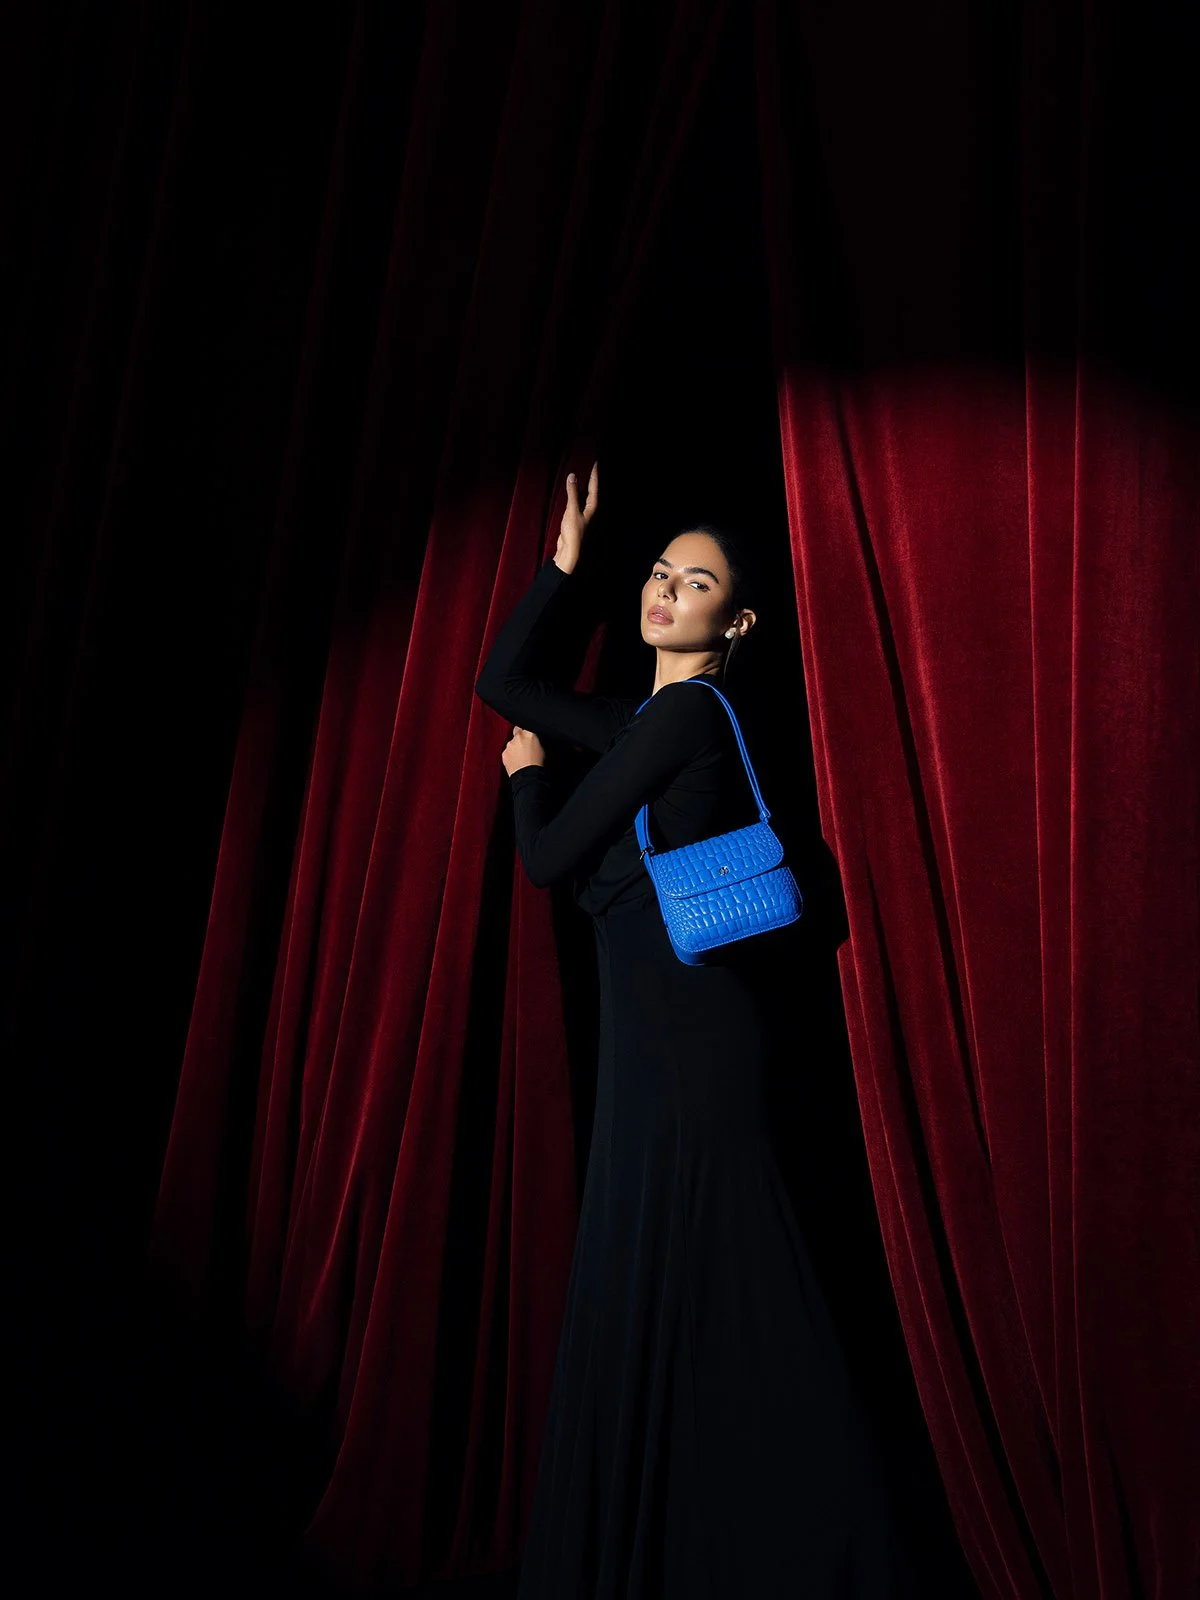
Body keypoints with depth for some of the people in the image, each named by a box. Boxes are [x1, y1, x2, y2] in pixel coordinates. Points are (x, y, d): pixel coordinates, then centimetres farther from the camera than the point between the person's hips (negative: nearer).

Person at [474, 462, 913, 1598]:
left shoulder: (687, 711, -10)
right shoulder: (657, 719, 16)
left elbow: (549, 859, -8)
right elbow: (504, 682, 21)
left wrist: (528, 776, 12)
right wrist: (567, 560, 18)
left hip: (687, 1026, -9)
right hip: (654, 1032, 9)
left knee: (660, 1288, -2)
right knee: (644, 1289, 16)